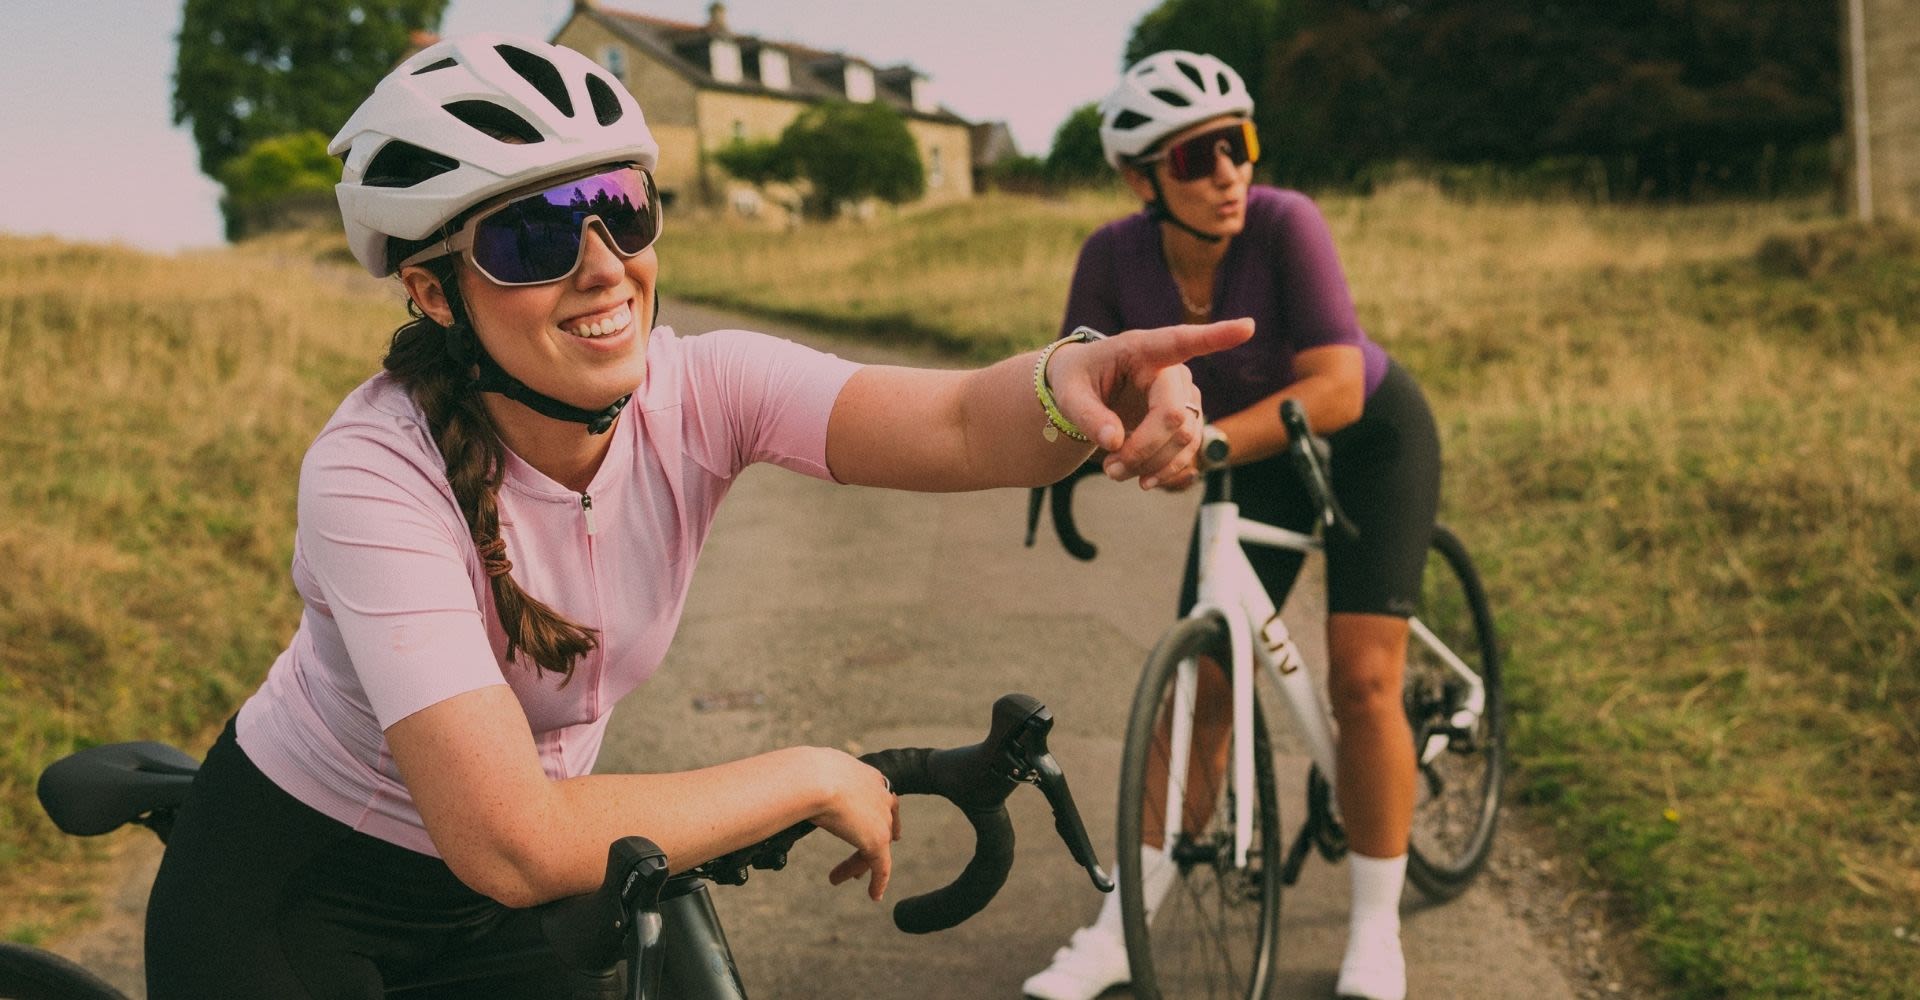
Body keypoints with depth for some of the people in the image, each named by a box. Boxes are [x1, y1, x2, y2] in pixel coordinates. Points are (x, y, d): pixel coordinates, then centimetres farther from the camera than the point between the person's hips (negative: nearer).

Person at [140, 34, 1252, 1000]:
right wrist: (816, 776, -31)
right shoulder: (378, 472, -32)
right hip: (295, 890, -4)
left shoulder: (695, 391, -19)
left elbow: (961, 425, -36)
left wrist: (1069, 381, -59)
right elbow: (511, 842, -39)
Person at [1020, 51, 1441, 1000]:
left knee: (1363, 682, -12)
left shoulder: (1285, 224, -31)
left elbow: (1336, 391, -37)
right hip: (1258, 457, 3)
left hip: (1371, 439, -3)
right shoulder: (1117, 255, -20)